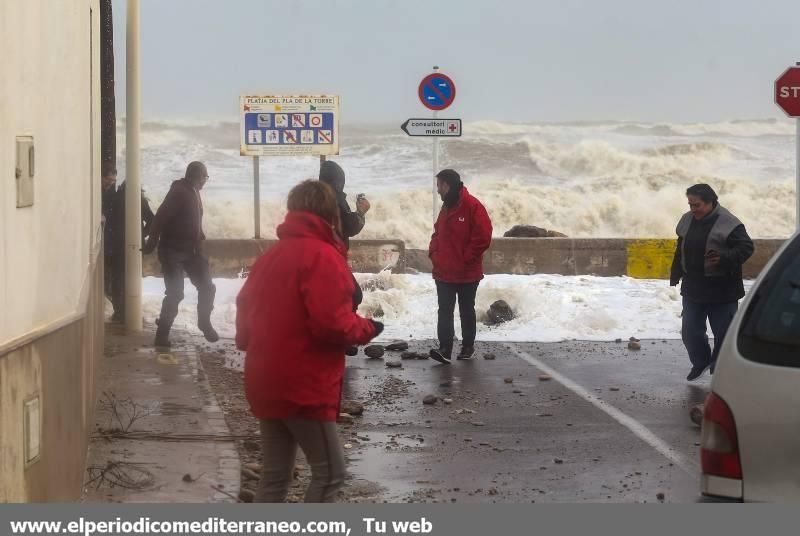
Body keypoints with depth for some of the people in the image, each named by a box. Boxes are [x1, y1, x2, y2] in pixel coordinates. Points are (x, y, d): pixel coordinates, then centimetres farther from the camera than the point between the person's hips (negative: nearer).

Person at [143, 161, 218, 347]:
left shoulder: (193, 193, 12)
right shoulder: (179, 192, -16)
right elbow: (161, 217, -21)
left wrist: (199, 241, 15)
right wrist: (152, 242, -22)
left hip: (190, 250, 8)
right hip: (173, 250, -8)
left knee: (207, 287, 7)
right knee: (175, 293, -8)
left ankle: (205, 323, 25)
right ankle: (162, 334, 3)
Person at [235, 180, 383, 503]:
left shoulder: (271, 256, 13)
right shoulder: (323, 256, -12)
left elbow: (245, 308, 15)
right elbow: (331, 324, -21)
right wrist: (367, 329, -4)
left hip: (267, 383, 9)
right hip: (304, 387, -8)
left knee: (275, 475, 14)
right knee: (330, 472, 1)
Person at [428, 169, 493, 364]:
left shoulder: (472, 207, -14)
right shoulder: (446, 208, 10)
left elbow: (483, 238, -17)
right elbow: (438, 234, 19)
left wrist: (465, 260, -15)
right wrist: (434, 253, 2)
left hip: (467, 274, -6)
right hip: (444, 273, 6)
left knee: (467, 311, 9)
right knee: (445, 311, -3)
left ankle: (468, 347, 21)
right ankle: (445, 349, -7)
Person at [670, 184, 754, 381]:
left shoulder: (728, 224, -16)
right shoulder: (687, 220, 5)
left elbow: (746, 248, -16)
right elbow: (681, 251, 17)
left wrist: (724, 258, -31)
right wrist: (675, 276, 17)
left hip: (721, 290, -6)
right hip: (692, 289, 6)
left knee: (723, 332, 3)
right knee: (690, 331, 11)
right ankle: (700, 362, 34)